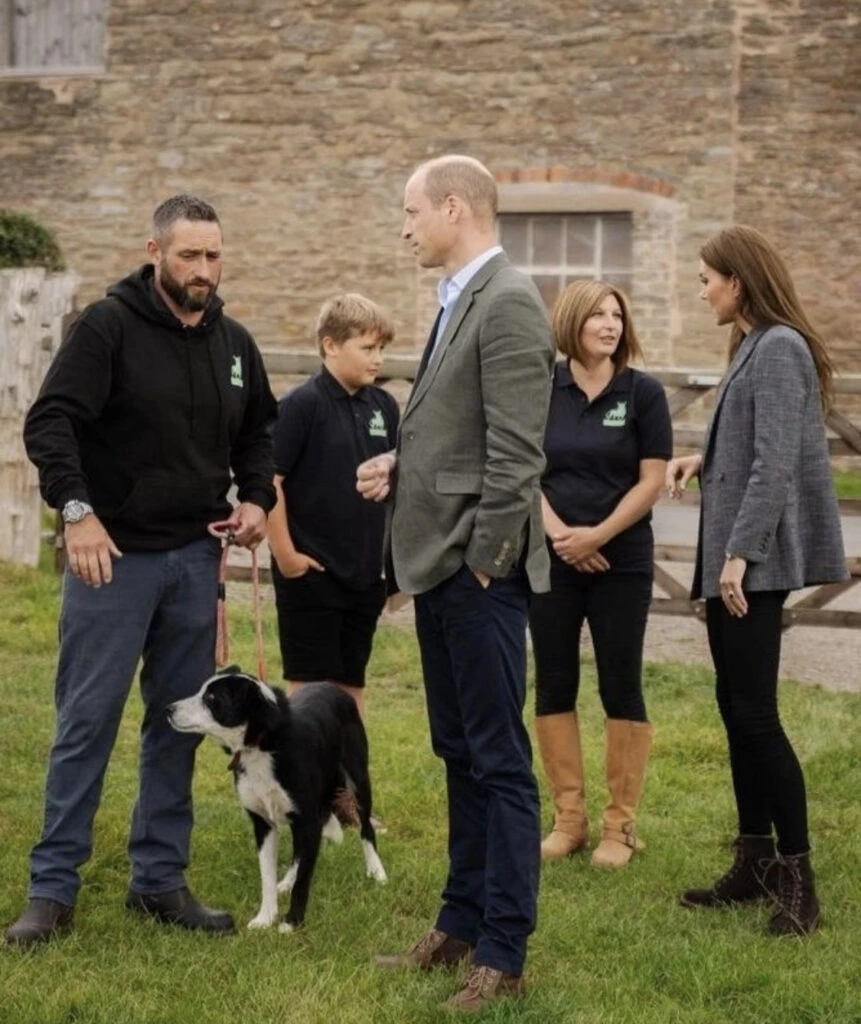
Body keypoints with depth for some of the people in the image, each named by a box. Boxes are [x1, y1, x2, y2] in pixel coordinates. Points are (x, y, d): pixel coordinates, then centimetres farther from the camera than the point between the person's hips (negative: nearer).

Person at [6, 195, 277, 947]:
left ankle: (160, 879, 18)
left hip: (195, 559, 5)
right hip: (113, 556, -5)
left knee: (180, 723, 8)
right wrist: (76, 510, -28)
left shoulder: (234, 343, 8)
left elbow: (258, 432, 21)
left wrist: (256, 498, 4)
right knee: (87, 723, -3)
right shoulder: (108, 327, -10)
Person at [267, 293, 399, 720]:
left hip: (366, 573, 6)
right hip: (311, 573, -5)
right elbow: (268, 479, -13)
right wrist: (284, 552, -13)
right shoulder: (303, 405, -11)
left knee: (351, 684, 13)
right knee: (310, 686, 1)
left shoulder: (383, 407, 6)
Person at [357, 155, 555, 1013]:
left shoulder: (509, 304, -15)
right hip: (437, 564, 10)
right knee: (459, 755, 16)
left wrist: (483, 560, -18)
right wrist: (401, 465, 5)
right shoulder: (459, 302, 15)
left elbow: (514, 452, -19)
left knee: (499, 761, -2)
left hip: (477, 571, -10)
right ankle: (462, 925, 26)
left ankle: (502, 954, 4)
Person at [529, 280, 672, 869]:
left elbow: (652, 480, -5)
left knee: (621, 688, 1)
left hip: (622, 561, -2)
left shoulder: (643, 393, -2)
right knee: (554, 685, 4)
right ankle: (569, 818, 14)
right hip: (552, 558, 2)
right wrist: (559, 533, -12)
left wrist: (598, 535, -13)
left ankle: (621, 825, 8)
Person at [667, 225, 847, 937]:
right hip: (730, 556, 10)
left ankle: (798, 877, -6)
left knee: (754, 713, -10)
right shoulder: (754, 346, 16)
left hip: (755, 560, -10)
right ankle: (757, 863, 17)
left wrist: (741, 552, -23)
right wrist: (706, 459, 6)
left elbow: (776, 460, -20)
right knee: (737, 711, 11)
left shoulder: (779, 349, -13)